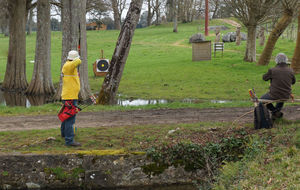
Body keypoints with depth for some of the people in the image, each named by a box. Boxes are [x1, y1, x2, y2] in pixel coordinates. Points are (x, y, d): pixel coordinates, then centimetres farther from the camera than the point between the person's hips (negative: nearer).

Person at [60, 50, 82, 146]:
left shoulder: (68, 65, 13)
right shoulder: (68, 66, -17)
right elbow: (78, 62, -33)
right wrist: (78, 61, -11)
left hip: (70, 96, 10)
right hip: (70, 97, -10)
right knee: (70, 118, -12)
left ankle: (64, 132, 46)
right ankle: (69, 140, -14)